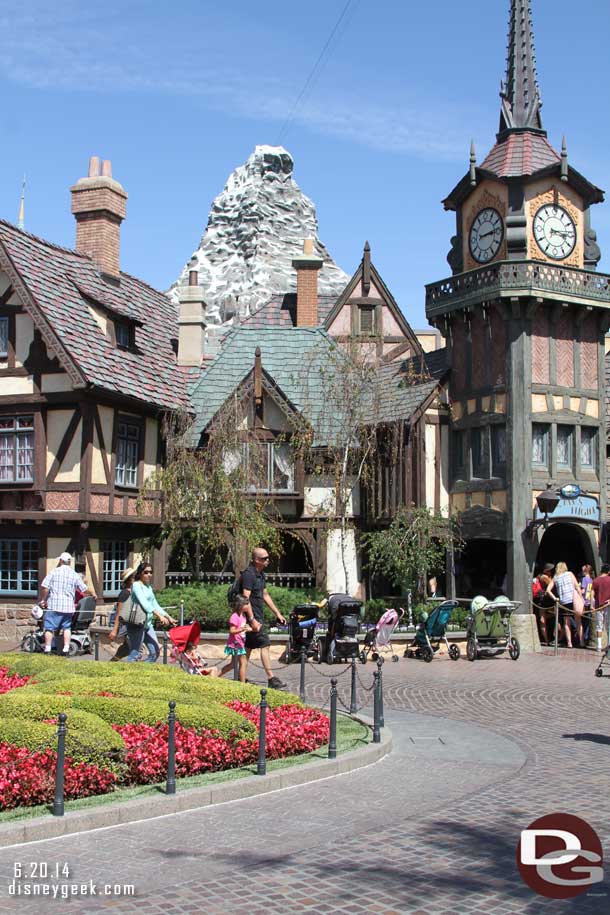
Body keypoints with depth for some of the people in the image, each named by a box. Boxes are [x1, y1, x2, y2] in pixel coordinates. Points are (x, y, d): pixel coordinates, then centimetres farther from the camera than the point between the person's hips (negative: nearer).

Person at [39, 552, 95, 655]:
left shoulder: (54, 572, -3)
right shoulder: (75, 575, 7)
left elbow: (44, 587, -9)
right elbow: (84, 589, 13)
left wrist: (43, 600, 5)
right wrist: (92, 594, 32)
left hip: (54, 605, -3)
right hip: (68, 606, 3)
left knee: (49, 628, 1)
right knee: (67, 627, 13)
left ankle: (47, 650, 1)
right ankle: (66, 649, 10)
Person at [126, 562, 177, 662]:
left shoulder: (149, 587, 17)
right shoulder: (136, 585, -10)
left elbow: (155, 605, 20)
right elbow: (144, 603, -23)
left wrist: (169, 617, 11)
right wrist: (159, 616, -31)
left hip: (148, 624, 9)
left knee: (155, 652, 7)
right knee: (135, 654, -8)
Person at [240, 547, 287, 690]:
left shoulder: (260, 574, 14)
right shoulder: (248, 574, -17)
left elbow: (265, 595, 22)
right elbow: (245, 598, -21)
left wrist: (277, 613, 20)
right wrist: (252, 620, -25)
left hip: (258, 616, 10)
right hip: (253, 617, -10)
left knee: (249, 647, 12)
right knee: (264, 645, -9)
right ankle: (271, 679, -7)